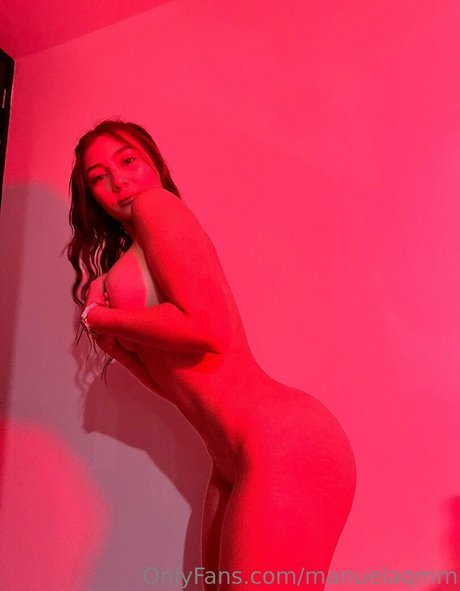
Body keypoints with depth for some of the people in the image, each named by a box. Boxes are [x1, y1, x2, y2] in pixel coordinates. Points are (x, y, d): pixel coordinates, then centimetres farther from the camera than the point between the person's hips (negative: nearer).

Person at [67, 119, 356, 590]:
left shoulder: (156, 204, -1)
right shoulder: (131, 260, 23)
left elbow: (207, 328, -17)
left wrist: (100, 317, -2)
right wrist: (109, 336, 7)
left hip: (281, 443, -9)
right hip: (233, 461, 9)